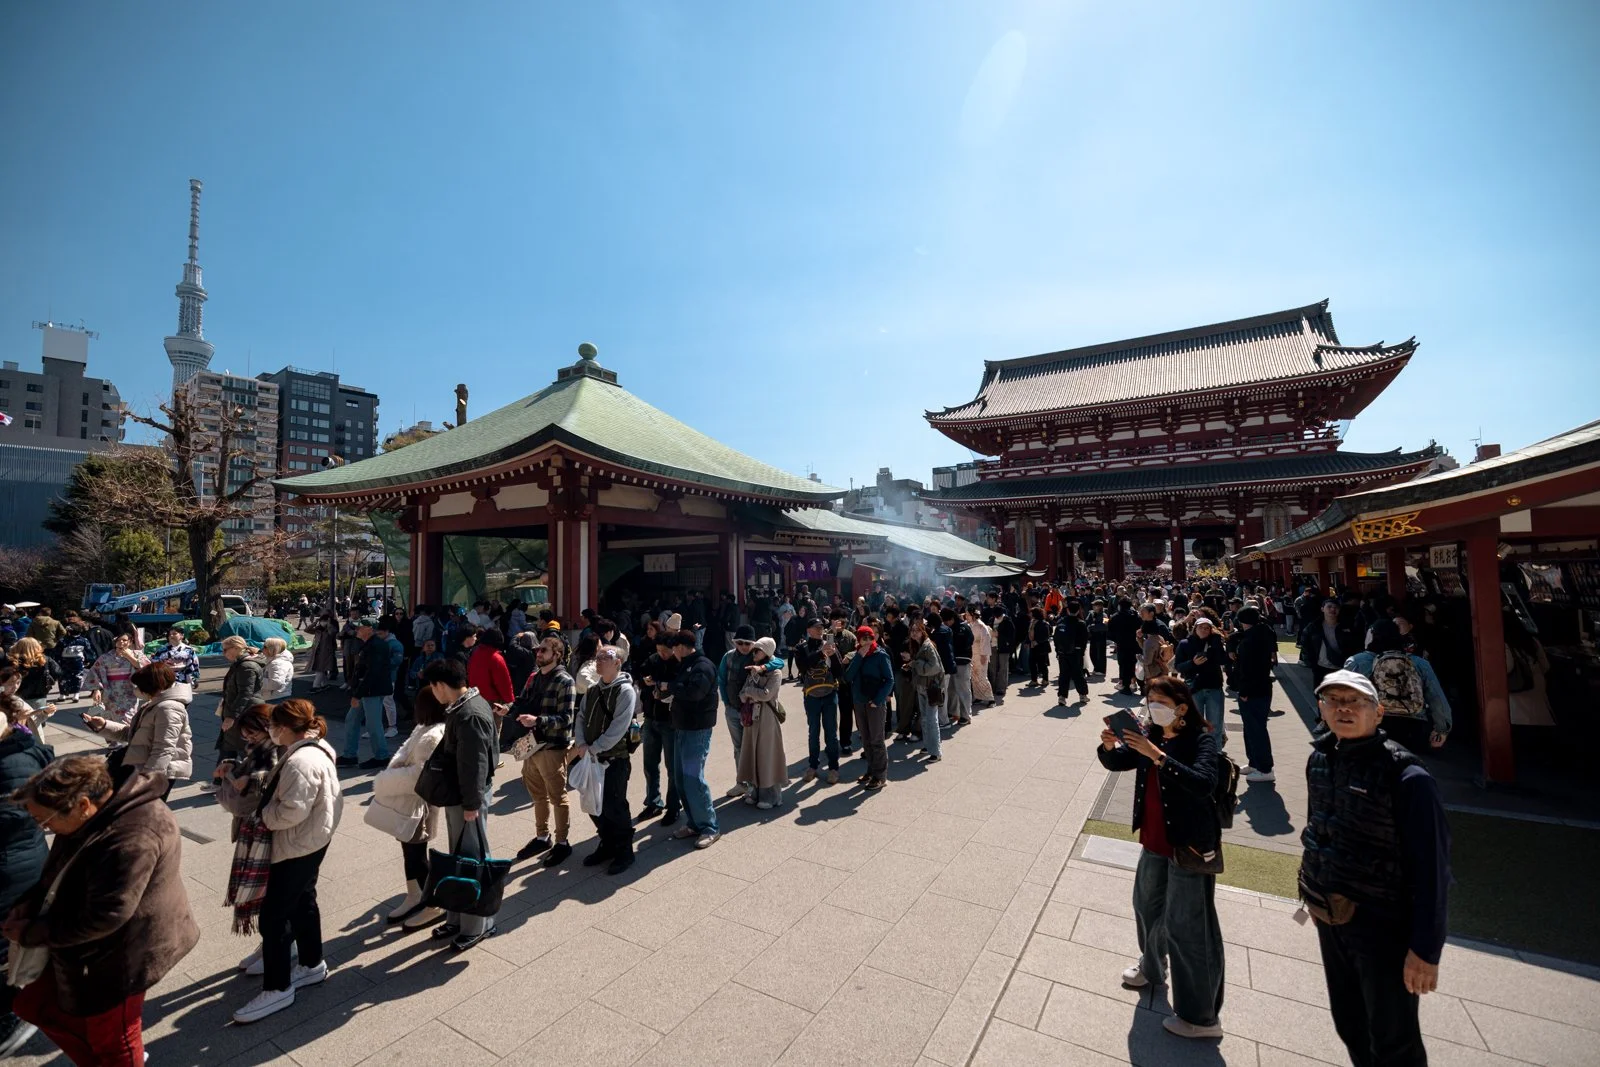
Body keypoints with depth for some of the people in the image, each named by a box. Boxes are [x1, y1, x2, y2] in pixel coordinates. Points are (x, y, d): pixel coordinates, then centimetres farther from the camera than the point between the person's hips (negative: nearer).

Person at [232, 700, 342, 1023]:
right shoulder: (314, 747, 5)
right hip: (310, 841, 11)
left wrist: (263, 816, -10)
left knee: (274, 914, 1)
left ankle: (277, 988, 14)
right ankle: (312, 964, 38)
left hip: (299, 846, -11)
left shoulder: (301, 761, -28)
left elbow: (291, 811, -27)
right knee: (302, 903, 22)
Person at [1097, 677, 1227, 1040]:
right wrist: (1109, 745, -20)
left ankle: (1202, 1016, 19)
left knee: (1186, 927, 1)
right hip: (1155, 840, 8)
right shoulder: (1152, 736, 2)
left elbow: (1204, 783, -33)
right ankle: (1151, 967, 49)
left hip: (1190, 844, -8)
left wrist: (1158, 756, -40)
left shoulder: (1201, 738, -18)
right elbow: (1116, 763, 1)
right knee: (1147, 905, 24)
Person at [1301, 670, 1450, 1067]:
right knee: (1349, 1024, 22)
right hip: (1330, 918, 5)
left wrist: (1426, 949, -17)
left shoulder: (1406, 778, -21)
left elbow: (1432, 869, -18)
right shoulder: (1319, 759, -3)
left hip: (1384, 926, -5)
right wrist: (1313, 892, 14)